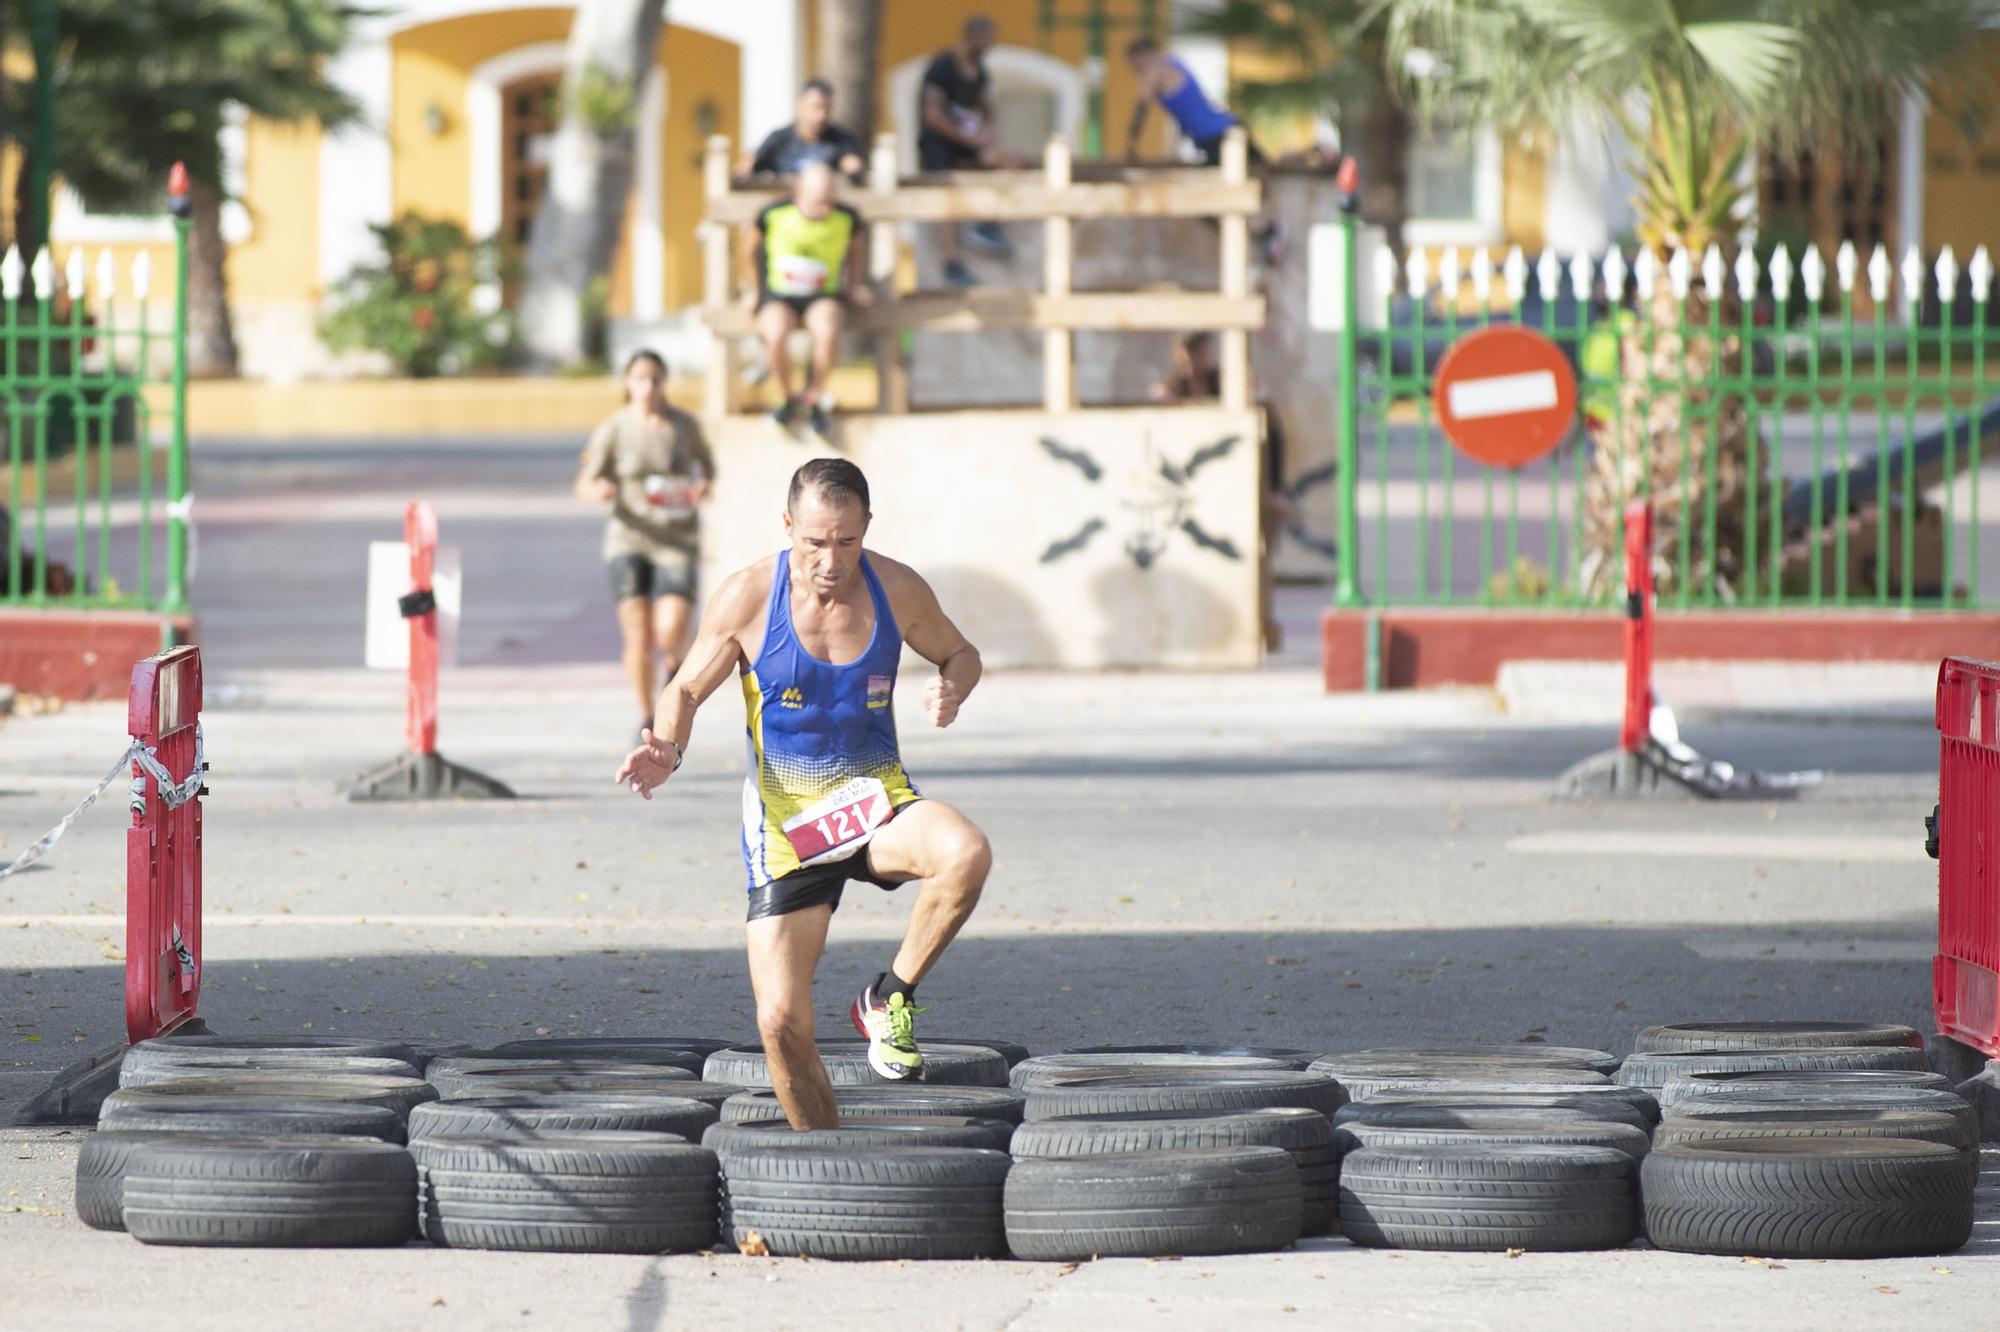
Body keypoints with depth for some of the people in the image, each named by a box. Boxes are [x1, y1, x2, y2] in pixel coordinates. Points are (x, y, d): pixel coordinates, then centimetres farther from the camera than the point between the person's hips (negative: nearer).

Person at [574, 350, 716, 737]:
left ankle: (675, 665, 23)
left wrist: (704, 485, -5)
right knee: (639, 639, -5)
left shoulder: (684, 425, 0)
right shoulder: (613, 429, -4)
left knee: (671, 635, -16)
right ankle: (646, 720, 17)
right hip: (630, 538, 0)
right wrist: (598, 491, -25)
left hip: (677, 542, 0)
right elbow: (584, 485, -1)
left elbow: (707, 462, 17)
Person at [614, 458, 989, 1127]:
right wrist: (666, 749, -20)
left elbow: (960, 654, 13)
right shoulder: (748, 597, -11)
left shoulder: (897, 589, -6)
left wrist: (952, 687, -12)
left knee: (967, 854, -34)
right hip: (785, 815, -1)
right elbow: (686, 689, 2)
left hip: (875, 797, 1)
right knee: (783, 1022, -9)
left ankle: (891, 998, -10)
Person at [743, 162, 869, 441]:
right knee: (776, 335, -35)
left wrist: (854, 284, 12)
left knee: (828, 332, -36)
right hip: (778, 296, 0)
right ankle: (786, 398, -7)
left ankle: (813, 399, -11)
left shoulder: (846, 219, -3)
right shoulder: (774, 215, -7)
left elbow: (857, 248, 20)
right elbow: (753, 247, 13)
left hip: (824, 295, 0)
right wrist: (754, 288, 13)